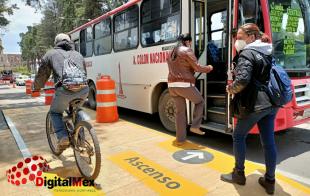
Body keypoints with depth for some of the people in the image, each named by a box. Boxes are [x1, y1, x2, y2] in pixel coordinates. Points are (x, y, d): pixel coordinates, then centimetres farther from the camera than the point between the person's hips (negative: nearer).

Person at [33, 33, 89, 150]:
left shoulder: (51, 54, 22)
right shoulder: (78, 54, 31)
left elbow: (42, 75, 27)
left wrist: (36, 88, 45)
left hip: (65, 89, -3)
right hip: (83, 89, 4)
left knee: (55, 112, 25)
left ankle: (63, 137, 6)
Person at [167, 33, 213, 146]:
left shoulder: (172, 53, 20)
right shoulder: (187, 51, -4)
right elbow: (197, 68, -6)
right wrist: (209, 68, 11)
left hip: (172, 85, 7)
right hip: (184, 85, -7)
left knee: (180, 111, 13)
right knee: (200, 102, 18)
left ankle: (180, 139, 14)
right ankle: (195, 126, 10)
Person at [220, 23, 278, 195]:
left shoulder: (247, 54, -13)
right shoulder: (268, 53, 14)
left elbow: (242, 79, -26)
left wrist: (231, 89, -9)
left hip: (254, 105, -8)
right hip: (271, 104, 8)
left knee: (238, 137, 10)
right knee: (268, 141, 11)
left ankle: (239, 174, 22)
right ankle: (270, 181, 22)